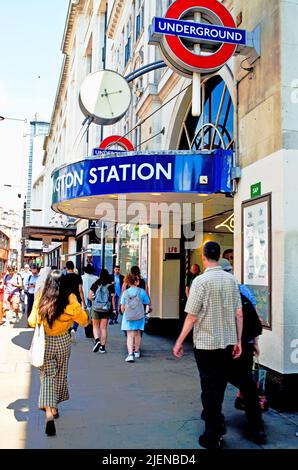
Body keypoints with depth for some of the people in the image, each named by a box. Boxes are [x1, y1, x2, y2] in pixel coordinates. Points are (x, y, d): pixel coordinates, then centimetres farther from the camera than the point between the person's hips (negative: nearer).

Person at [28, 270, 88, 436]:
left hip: (45, 342, -1)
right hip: (63, 341, 1)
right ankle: (54, 407, 35)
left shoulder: (40, 300, -13)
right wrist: (81, 309, 11)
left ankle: (49, 412, -16)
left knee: (47, 375, 2)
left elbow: (32, 322, -2)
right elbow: (83, 321, -3)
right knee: (60, 375, 19)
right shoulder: (70, 301, -15)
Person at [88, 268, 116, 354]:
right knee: (104, 328, 8)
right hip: (106, 309, 1)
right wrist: (114, 309, 2)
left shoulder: (95, 285, -3)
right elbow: (113, 298, -5)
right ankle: (102, 346, 9)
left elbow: (90, 297, -3)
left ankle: (97, 340, -8)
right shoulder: (111, 286, -4)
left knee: (95, 326, 14)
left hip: (96, 308, -1)